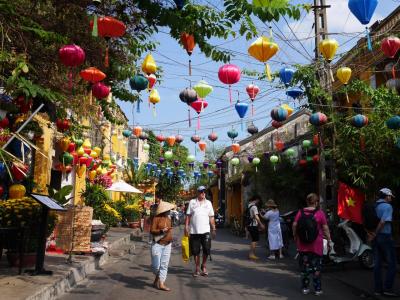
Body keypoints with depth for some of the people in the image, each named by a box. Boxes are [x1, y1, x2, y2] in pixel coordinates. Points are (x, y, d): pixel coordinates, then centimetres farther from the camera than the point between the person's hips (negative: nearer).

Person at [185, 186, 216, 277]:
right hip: (194, 231, -1)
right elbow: (188, 216, 4)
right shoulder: (192, 202, 4)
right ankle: (197, 268, 19)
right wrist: (186, 227, -3)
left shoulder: (208, 203, 8)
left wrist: (213, 228, 6)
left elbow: (211, 217, 10)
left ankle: (204, 266, 22)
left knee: (206, 250, -2)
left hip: (205, 231, 1)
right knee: (195, 251, 5)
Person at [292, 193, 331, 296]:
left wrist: (295, 236, 11)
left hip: (302, 244, 2)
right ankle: (317, 289, 11)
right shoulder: (320, 213, -8)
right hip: (316, 245, -2)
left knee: (304, 266, 11)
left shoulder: (300, 212, -1)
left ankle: (305, 287, 17)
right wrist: (329, 240, 2)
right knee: (316, 267, 7)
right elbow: (325, 228, -7)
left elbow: (294, 225, -1)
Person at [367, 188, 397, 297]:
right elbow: (383, 222, -20)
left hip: (375, 238, 7)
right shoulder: (387, 207, -11)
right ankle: (387, 289, 0)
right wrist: (374, 234, -13)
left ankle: (378, 289, 12)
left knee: (377, 264, 9)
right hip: (385, 236, -7)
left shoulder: (374, 206, 11)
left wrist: (369, 233, 3)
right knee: (392, 263, 3)